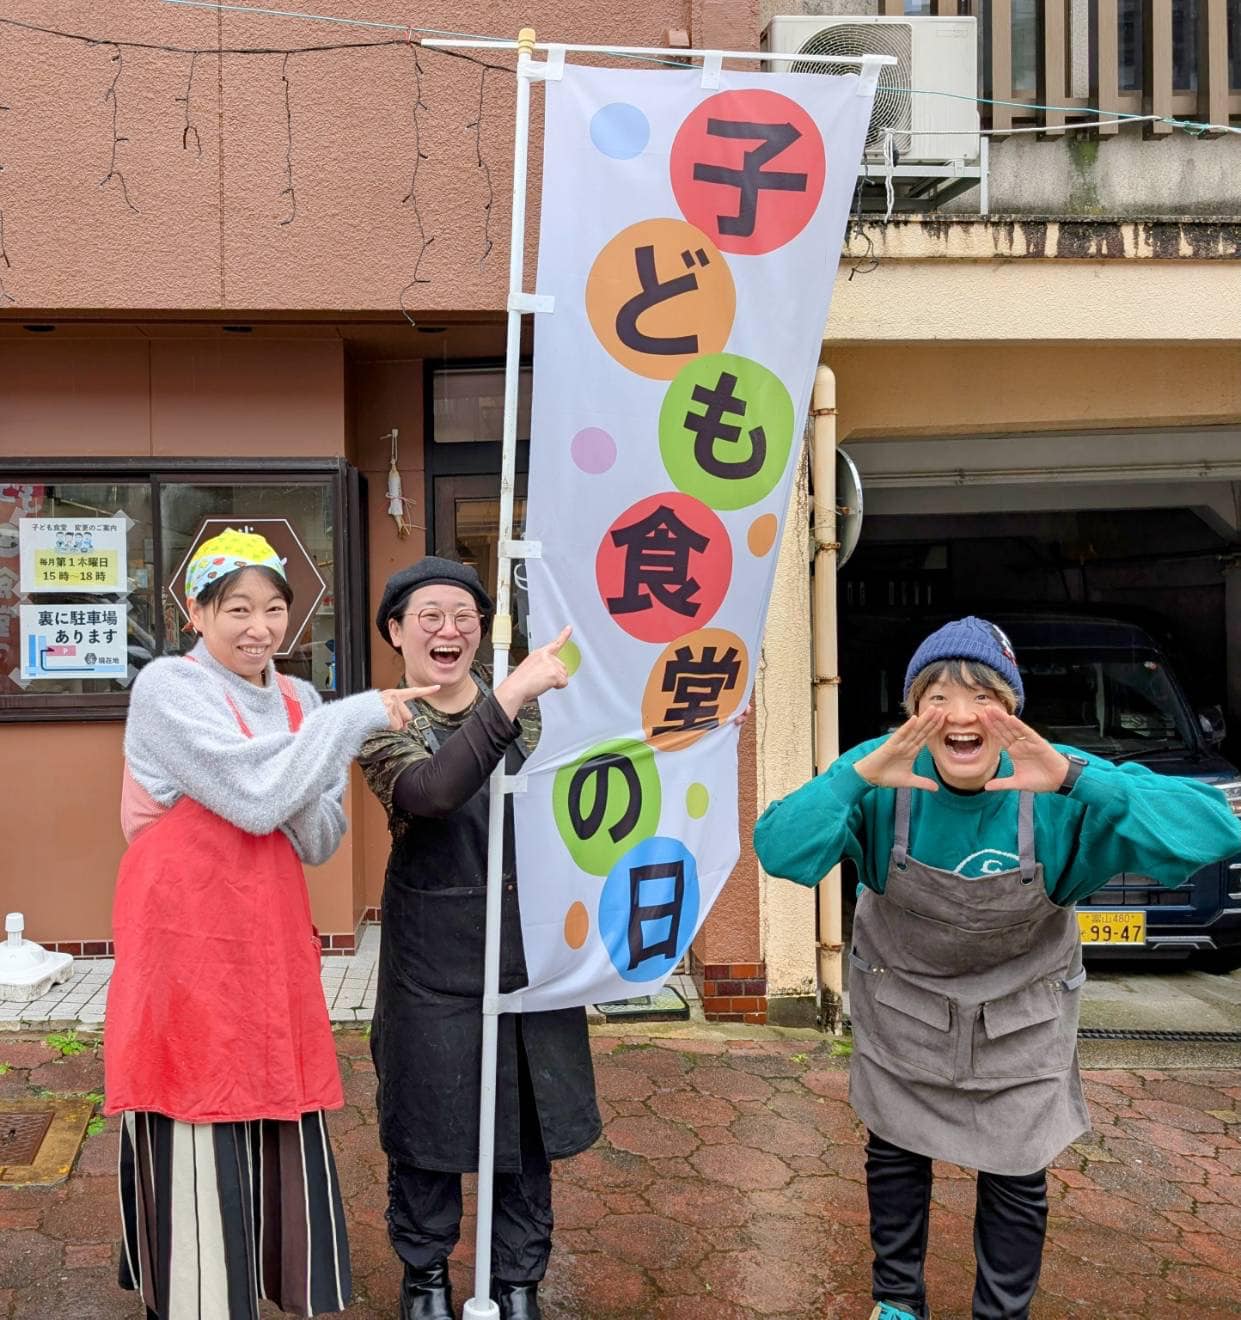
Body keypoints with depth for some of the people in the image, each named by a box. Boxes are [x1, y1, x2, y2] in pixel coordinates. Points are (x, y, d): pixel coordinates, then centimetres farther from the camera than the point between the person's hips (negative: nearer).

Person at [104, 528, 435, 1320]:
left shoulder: (299, 702, 9)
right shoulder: (169, 689, -9)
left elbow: (318, 844, 7)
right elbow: (256, 798, -21)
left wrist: (303, 793, -14)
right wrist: (355, 716, -16)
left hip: (273, 940, 6)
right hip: (189, 938, -6)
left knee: (285, 1131, 11)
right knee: (196, 1144, 0)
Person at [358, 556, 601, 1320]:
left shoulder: (525, 708, 4)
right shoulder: (383, 724, -8)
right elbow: (432, 792, -30)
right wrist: (509, 697, -36)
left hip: (530, 944, 3)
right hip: (434, 957, -3)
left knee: (528, 1116, 12)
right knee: (429, 1118, 10)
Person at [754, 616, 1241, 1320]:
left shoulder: (1055, 787, -27)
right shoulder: (884, 778, -26)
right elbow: (778, 852, -36)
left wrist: (1078, 780, -49)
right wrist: (856, 775, -50)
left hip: (1022, 1011, 0)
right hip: (901, 1000, 1)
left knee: (1017, 1178, 11)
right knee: (895, 1154, 17)